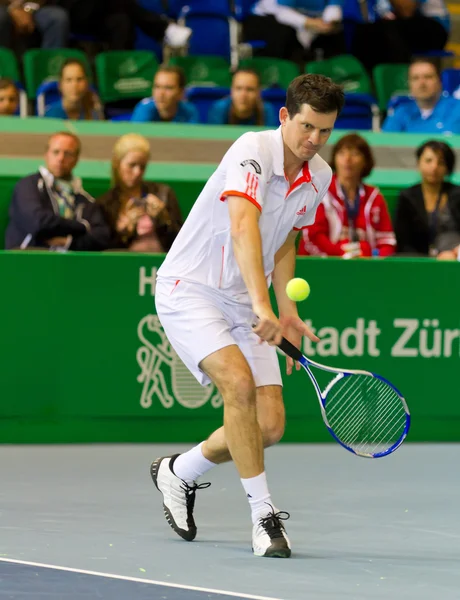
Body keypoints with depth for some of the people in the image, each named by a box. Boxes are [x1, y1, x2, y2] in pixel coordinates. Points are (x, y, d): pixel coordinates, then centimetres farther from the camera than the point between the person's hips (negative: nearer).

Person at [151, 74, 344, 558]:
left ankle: (178, 473, 24)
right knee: (239, 383, -29)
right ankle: (263, 514, -18)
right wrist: (262, 303, -51)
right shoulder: (253, 151, -22)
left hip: (243, 306, 7)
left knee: (270, 426, -2)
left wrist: (287, 311, 6)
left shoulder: (319, 178, 2)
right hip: (189, 288, -7)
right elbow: (243, 227, -38)